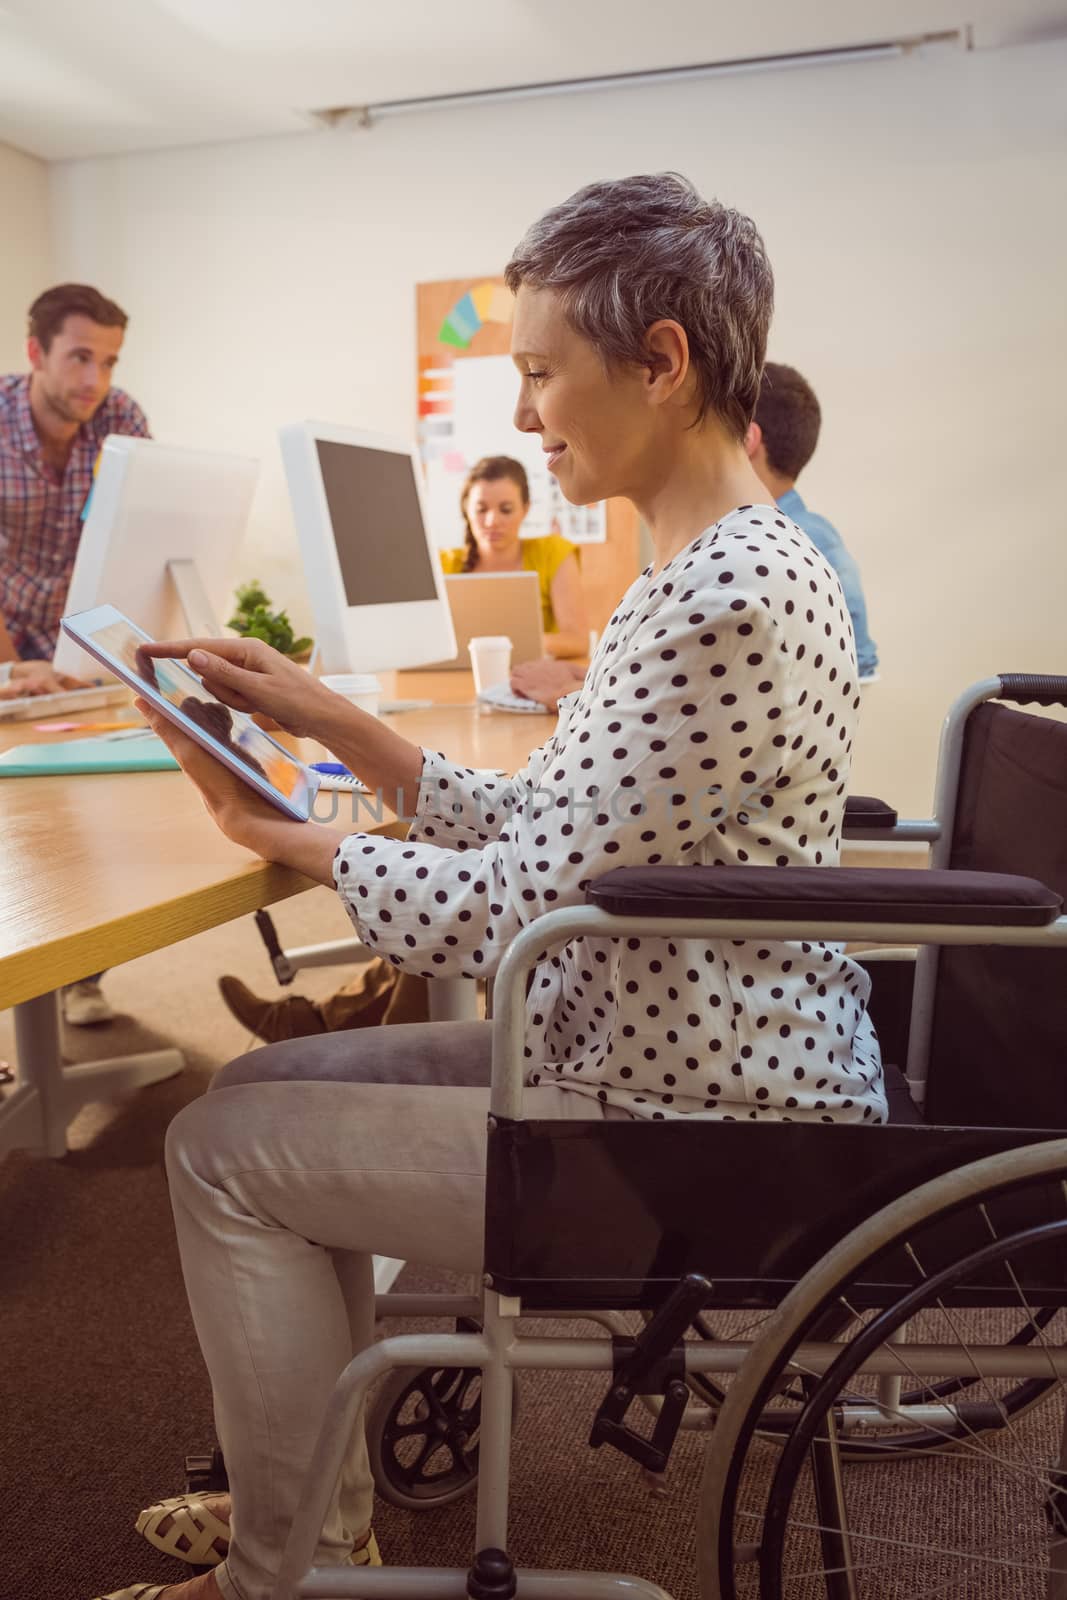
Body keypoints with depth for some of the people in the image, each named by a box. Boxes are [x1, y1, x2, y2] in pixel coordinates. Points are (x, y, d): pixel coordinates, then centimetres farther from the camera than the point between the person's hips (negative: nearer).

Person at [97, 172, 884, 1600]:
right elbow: (540, 833, 8)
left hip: (702, 1137, -10)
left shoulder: (726, 595, -24)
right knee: (269, 1089, 12)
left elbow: (512, 909, -24)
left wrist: (280, 836, -8)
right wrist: (324, 716, 4)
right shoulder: (716, 567, 9)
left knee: (225, 1148, -4)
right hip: (679, 1068, 10)